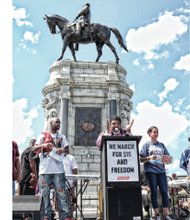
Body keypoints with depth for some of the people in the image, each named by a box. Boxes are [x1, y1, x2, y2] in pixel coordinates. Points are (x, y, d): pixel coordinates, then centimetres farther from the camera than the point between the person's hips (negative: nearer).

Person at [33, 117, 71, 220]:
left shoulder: (62, 137, 16)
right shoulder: (43, 135, 8)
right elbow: (35, 149, 3)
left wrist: (62, 149, -11)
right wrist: (43, 145, -17)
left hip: (58, 169, 1)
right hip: (45, 169, -1)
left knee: (61, 193, -1)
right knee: (45, 194, 2)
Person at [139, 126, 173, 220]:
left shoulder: (161, 145, 13)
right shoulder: (146, 145, 4)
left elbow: (169, 158, 12)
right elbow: (141, 159, -1)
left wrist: (168, 159, -11)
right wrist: (149, 158, -18)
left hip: (161, 170, 3)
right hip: (150, 170, -3)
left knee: (164, 191, -2)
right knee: (154, 191, 0)